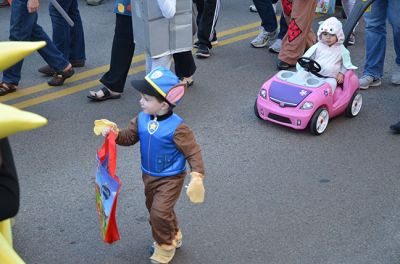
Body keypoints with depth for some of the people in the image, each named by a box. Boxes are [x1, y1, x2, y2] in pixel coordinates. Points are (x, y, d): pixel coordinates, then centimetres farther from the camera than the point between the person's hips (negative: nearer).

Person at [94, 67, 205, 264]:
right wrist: (115, 133, -21)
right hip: (149, 176, 7)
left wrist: (197, 176, -31)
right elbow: (129, 137, -1)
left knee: (159, 212, -12)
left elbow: (193, 152, -23)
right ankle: (173, 236, 47)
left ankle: (166, 246, 15)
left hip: (170, 179, -7)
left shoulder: (176, 127, -27)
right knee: (154, 209, 22)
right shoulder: (142, 119, -9)